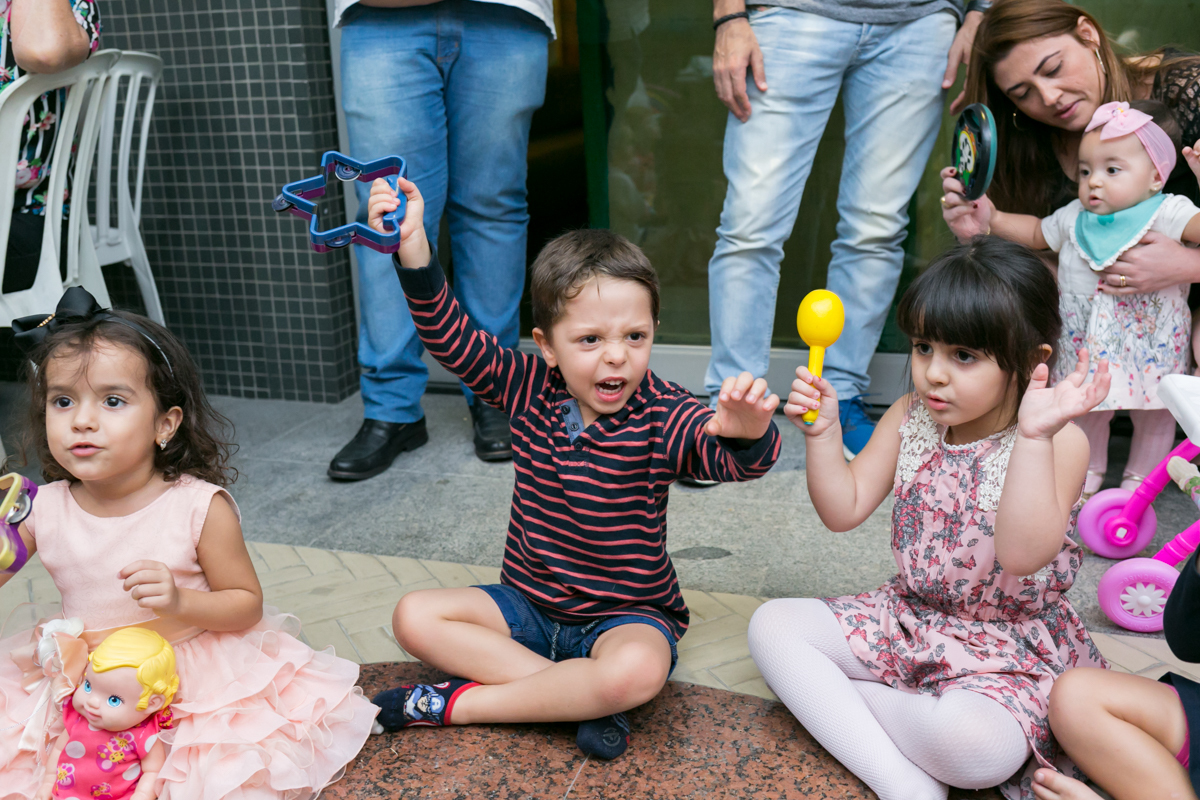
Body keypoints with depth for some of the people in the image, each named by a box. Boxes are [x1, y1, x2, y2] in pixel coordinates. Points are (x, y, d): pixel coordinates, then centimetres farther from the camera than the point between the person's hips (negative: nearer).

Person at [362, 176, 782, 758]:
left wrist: (749, 432, -58)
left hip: (627, 614, -4)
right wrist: (412, 246, -25)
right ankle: (577, 696, -20)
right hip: (528, 604, 4)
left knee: (637, 672, -37)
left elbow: (731, 458, -32)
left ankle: (461, 702, -18)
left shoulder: (660, 415, -17)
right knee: (415, 616, -13)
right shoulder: (528, 388, -6)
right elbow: (452, 338, -12)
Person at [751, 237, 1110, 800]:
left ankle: (834, 701, -5)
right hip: (909, 618, 6)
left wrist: (1033, 434, -38)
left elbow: (1022, 554, -31)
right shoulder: (910, 418, -1)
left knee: (974, 744, -37)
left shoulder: (1059, 442, -16)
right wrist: (822, 432, -15)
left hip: (1011, 645, -6)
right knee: (772, 624, -9)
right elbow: (843, 511, 0)